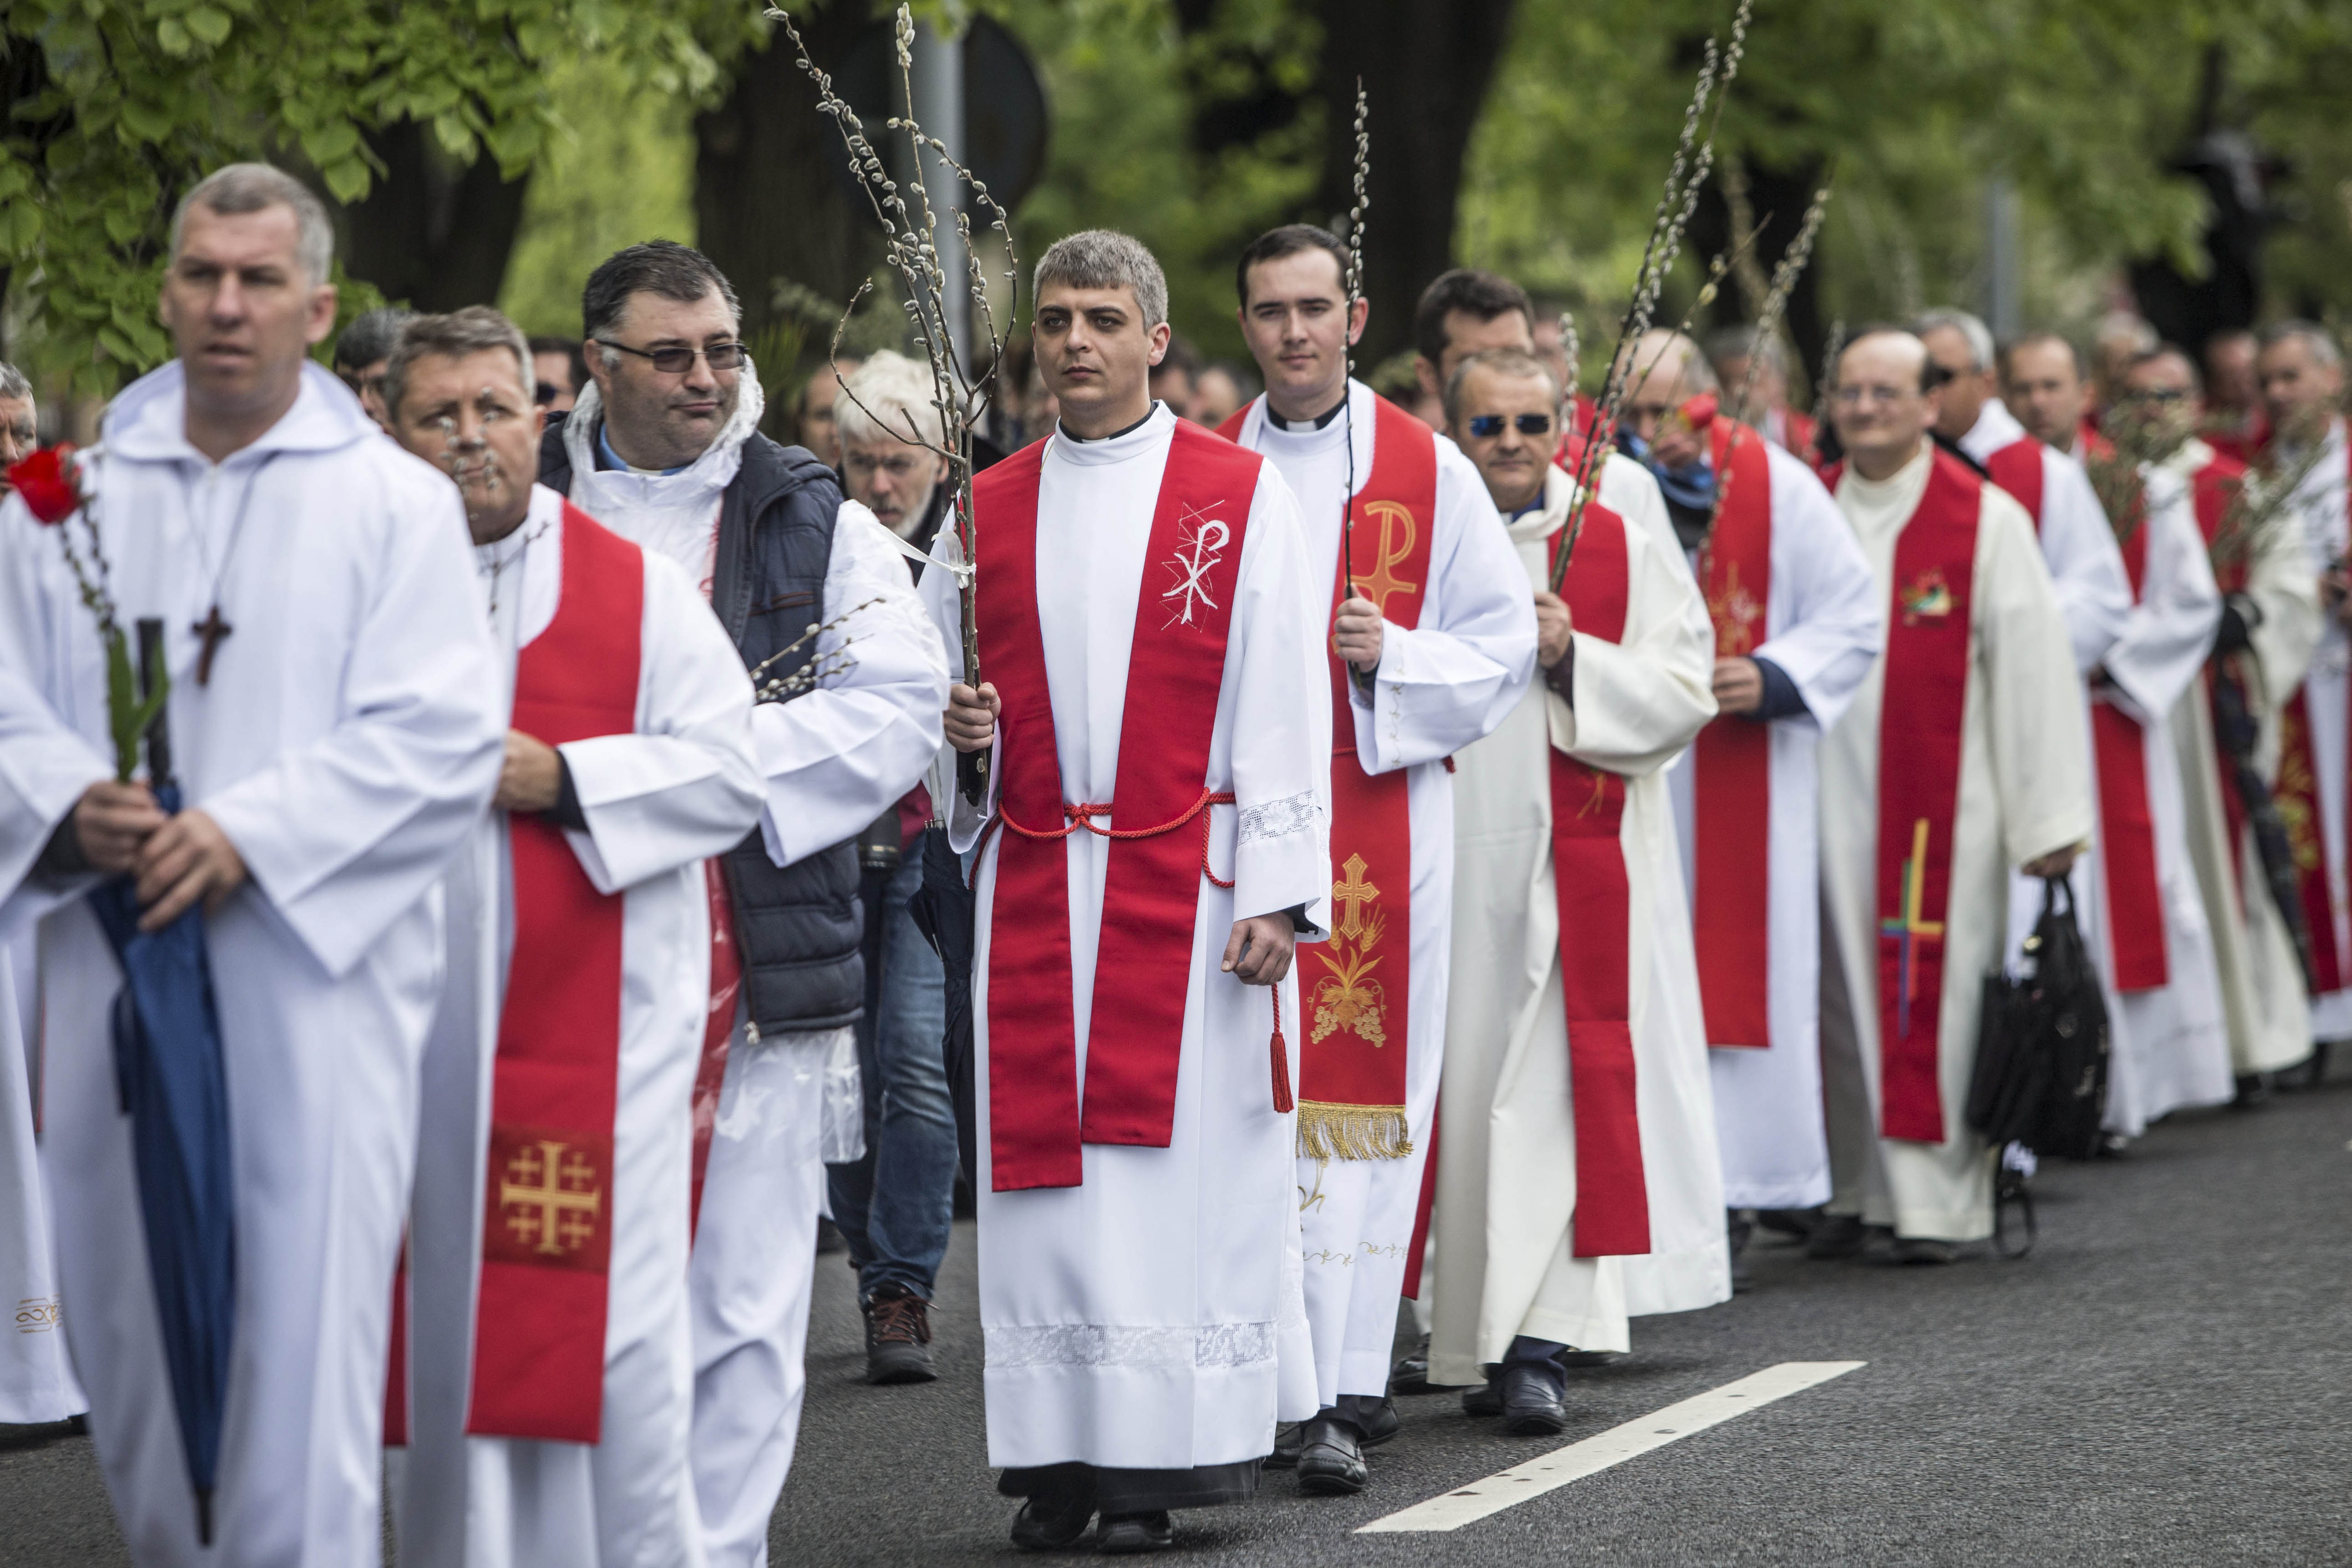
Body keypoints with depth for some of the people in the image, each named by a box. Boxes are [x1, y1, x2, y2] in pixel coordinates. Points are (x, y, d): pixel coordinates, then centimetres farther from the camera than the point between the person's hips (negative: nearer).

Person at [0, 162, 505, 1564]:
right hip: (114, 972, 4)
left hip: (311, 982, -4)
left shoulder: (395, 503, 2)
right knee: (130, 1331, 9)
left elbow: (444, 739, -7)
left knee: (302, 1335, -7)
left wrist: (250, 832, -17)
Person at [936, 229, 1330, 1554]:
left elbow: (1281, 711, -2)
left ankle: (1166, 1457, 1)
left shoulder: (1243, 498, 1)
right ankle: (1063, 1455, 7)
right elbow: (938, 683, 20)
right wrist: (951, 724, -4)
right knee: (1044, 1167, 1)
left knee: (1184, 1165, -4)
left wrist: (1276, 895, -9)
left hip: (1186, 887, -3)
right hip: (1033, 886, 3)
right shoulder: (987, 509, 11)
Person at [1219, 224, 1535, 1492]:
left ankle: (1337, 1388, -7)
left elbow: (1505, 642, 5)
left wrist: (1394, 656, -11)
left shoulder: (1428, 470, 4)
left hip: (1382, 811, -2)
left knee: (1358, 1092, -6)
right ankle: (1314, 1369, 11)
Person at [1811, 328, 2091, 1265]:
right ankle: (1850, 1188, 14)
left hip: (1939, 807, -3)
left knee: (1932, 1002, -3)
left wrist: (2047, 817, -8)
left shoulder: (1986, 519, -2)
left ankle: (1936, 1200, 3)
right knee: (1840, 997, 5)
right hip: (1827, 797, 4)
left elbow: (2030, 667, -4)